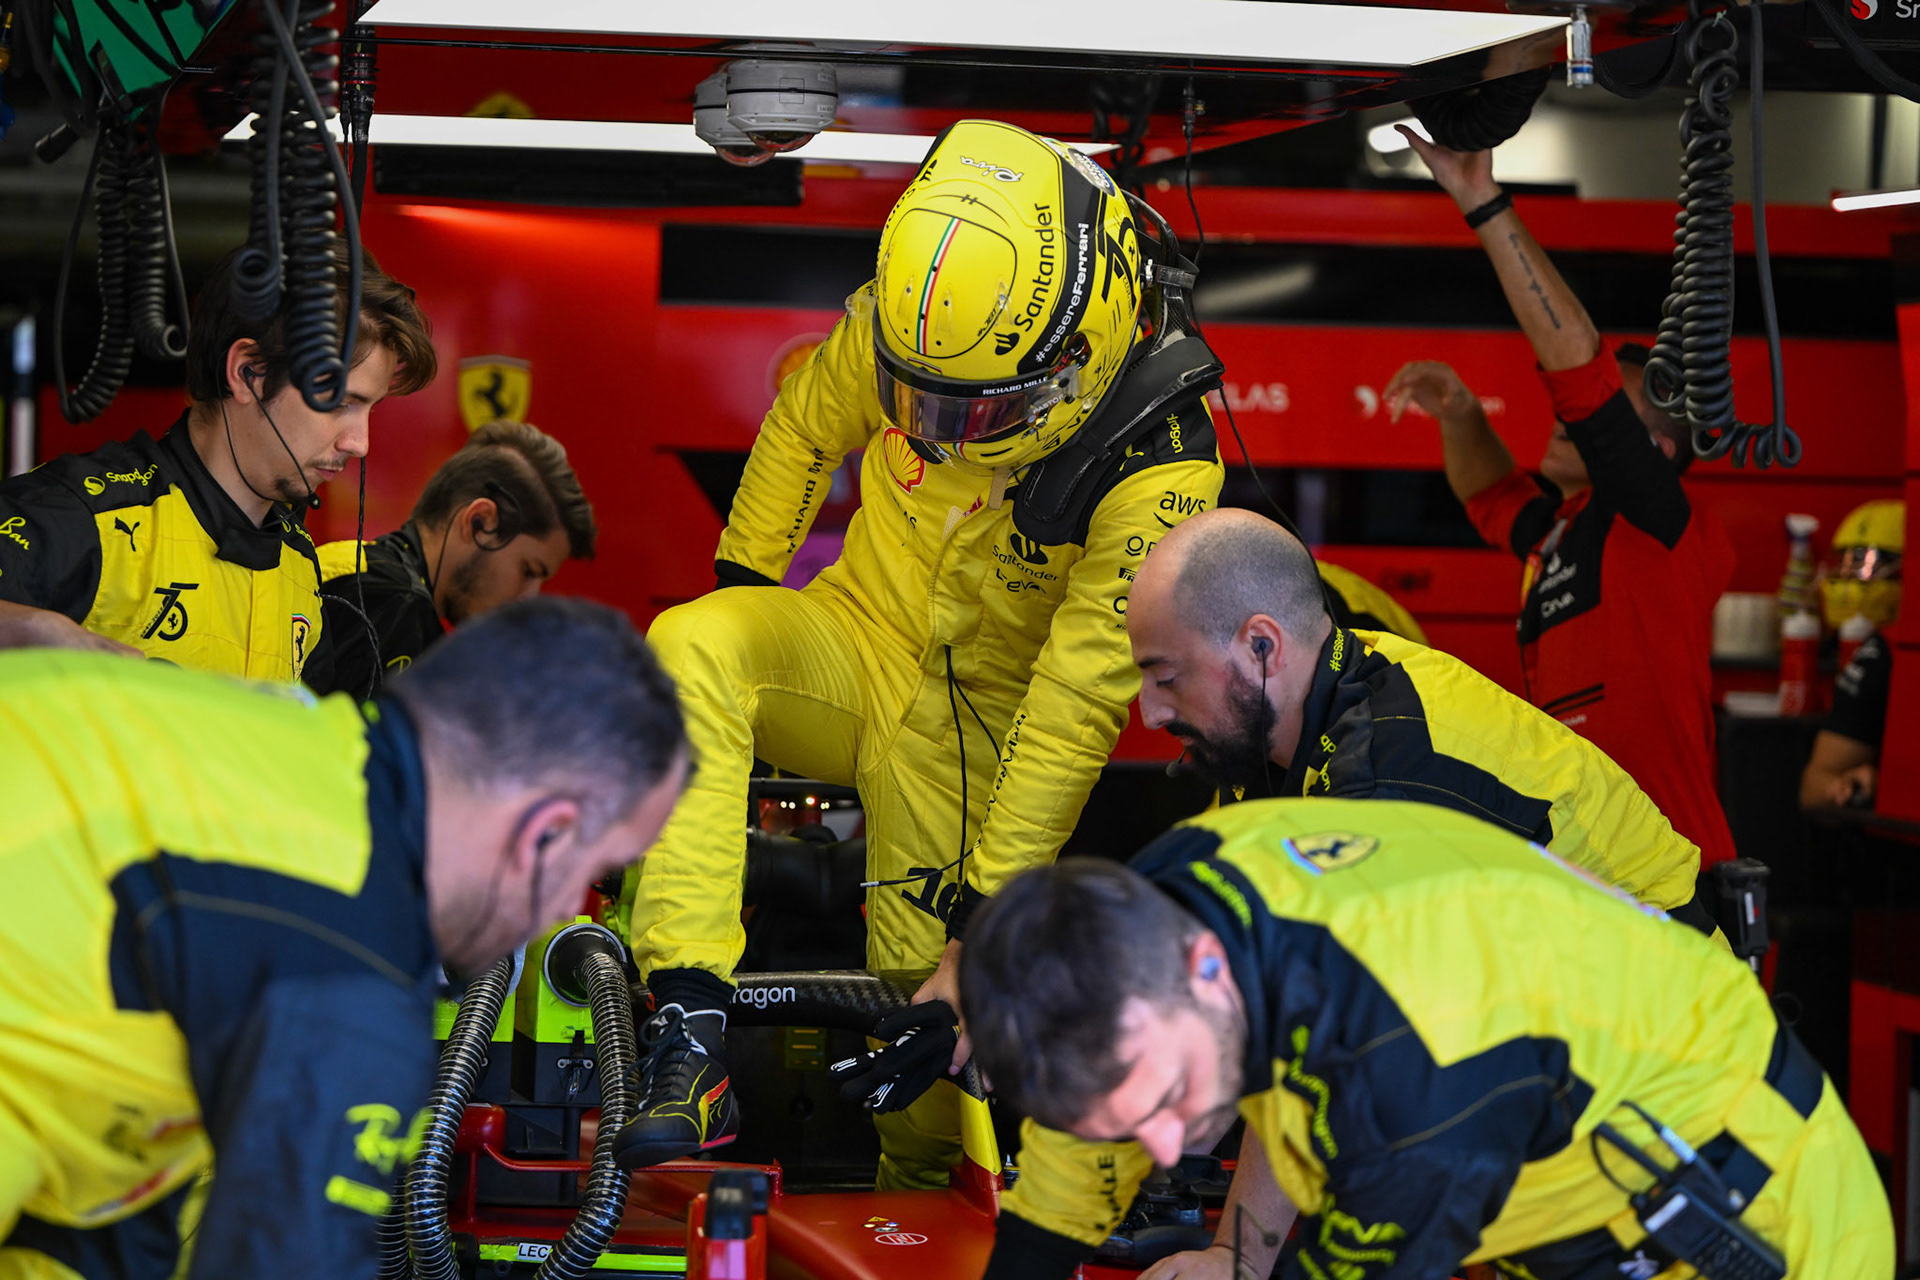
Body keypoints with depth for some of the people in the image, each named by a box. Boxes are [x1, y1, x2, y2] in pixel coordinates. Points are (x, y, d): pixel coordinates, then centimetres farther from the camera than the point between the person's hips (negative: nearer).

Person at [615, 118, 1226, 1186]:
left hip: (973, 726, -2)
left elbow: (1076, 706, -26)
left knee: (933, 1035, -5)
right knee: (688, 648, -31)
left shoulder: (1160, 465, -27)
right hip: (850, 645, 3)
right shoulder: (902, 319, -16)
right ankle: (693, 1039, -37)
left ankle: (913, 1212, 34)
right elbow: (806, 425, 8)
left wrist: (984, 918, -25)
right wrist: (741, 585, 5)